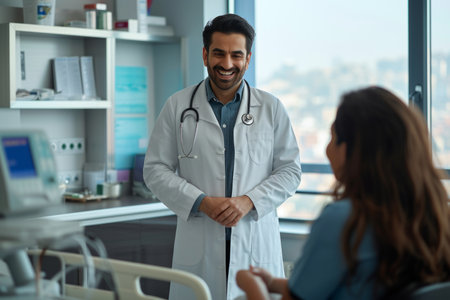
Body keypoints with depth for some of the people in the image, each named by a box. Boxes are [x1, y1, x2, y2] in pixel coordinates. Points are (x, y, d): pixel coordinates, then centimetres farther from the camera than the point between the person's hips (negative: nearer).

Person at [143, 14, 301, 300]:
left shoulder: (271, 108, 7)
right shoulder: (178, 106, 6)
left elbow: (290, 169, 6)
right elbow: (156, 169, 4)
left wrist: (249, 201, -10)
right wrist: (201, 202, -10)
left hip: (256, 243, 1)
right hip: (199, 247, 0)